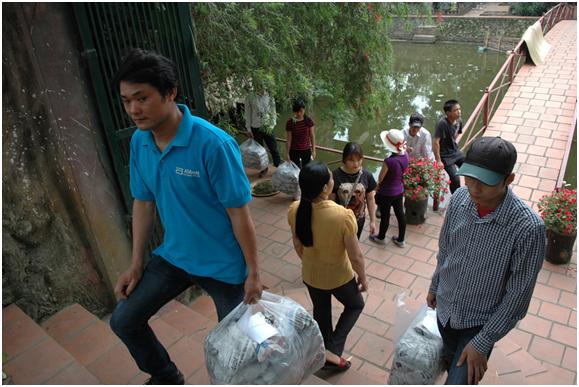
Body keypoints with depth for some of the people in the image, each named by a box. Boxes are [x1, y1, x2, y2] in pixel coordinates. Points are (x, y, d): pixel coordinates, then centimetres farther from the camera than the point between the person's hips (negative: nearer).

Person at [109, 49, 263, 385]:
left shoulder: (213, 143, -27)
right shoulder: (139, 142, -5)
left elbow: (239, 212, -21)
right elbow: (143, 203, 6)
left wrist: (253, 273, -14)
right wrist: (136, 264, 9)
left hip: (224, 264, -5)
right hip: (173, 256, 6)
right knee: (124, 320, 12)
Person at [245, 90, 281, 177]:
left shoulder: (270, 96, -2)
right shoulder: (250, 97, -5)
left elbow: (273, 112, 2)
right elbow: (248, 113, -1)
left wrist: (271, 125, -9)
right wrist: (248, 129, -3)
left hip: (267, 127, 0)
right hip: (255, 128, 0)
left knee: (274, 149, 3)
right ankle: (263, 169, 27)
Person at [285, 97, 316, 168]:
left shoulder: (309, 121, -10)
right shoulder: (290, 123, -14)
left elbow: (312, 136, -2)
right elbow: (289, 140, -9)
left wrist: (313, 150, 0)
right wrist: (287, 153, -5)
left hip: (306, 151, 2)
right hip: (294, 151, -1)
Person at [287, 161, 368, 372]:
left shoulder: (295, 210, -19)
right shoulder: (343, 216, -34)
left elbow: (298, 246, -2)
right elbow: (356, 257, -21)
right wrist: (363, 278, -2)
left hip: (310, 274, 4)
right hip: (339, 276, -4)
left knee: (321, 311, 29)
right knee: (355, 305, 27)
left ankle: (326, 351, 50)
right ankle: (333, 351, 19)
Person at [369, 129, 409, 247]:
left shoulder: (389, 161, -32)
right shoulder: (405, 155, -11)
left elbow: (380, 178, -17)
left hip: (386, 193, -6)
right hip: (399, 190, 6)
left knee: (385, 216, 15)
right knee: (400, 214, 19)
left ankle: (381, 238, 39)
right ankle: (400, 240, 36)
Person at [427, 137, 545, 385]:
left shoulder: (529, 227, -30)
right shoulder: (459, 198, -15)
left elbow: (517, 296, -20)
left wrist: (483, 342, -16)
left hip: (480, 323, -4)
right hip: (445, 308, 5)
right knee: (453, 362, 27)